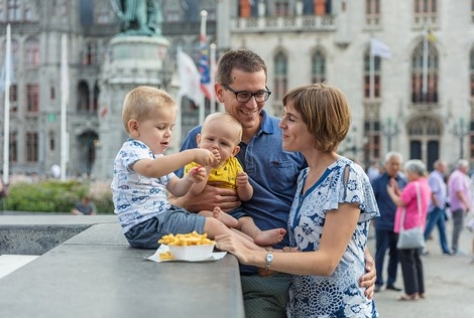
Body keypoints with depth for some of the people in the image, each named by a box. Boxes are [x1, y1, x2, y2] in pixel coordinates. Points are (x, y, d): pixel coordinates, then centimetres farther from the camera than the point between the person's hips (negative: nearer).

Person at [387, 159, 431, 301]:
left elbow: (400, 202, -20)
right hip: (418, 226, 10)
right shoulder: (425, 185, 12)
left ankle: (412, 292, -3)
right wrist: (397, 190, 12)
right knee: (416, 258, 16)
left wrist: (391, 192, -4)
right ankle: (420, 290, 19)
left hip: (408, 226, -10)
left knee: (407, 259, -4)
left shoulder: (413, 186, -19)